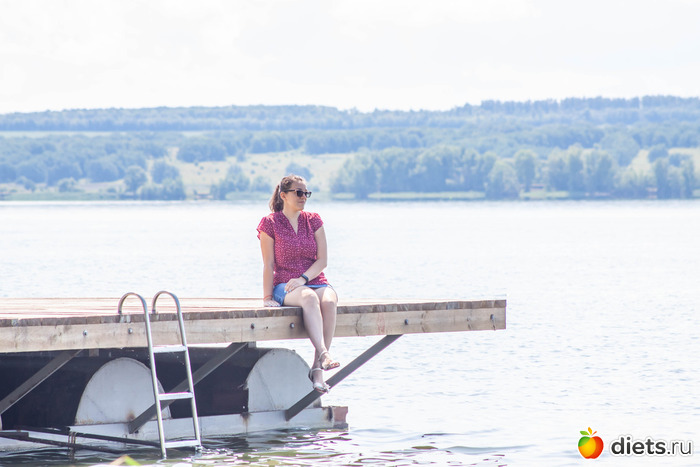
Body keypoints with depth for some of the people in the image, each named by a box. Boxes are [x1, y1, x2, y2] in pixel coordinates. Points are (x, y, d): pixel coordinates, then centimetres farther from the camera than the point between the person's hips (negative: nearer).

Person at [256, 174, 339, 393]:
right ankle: (323, 354, -57)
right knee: (309, 297, -39)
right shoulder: (270, 223, 5)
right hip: (285, 287, -3)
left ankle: (317, 368, -39)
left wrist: (303, 278, -12)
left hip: (315, 281, 3)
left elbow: (322, 260, 5)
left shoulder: (313, 221, 13)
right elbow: (268, 264, 1)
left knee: (329, 300, -34)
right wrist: (267, 297, -7)